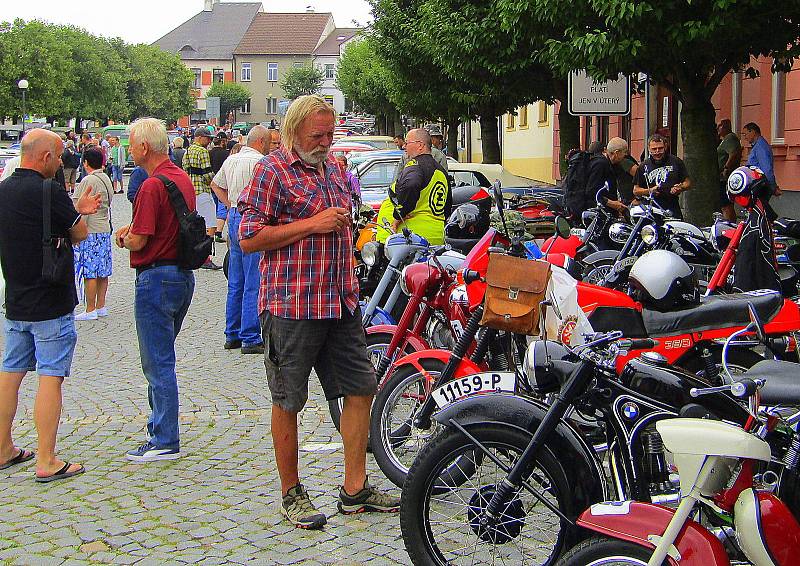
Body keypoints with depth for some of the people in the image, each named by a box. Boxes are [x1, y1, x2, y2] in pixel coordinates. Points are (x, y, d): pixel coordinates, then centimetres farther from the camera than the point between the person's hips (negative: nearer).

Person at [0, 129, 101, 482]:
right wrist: (79, 213, 15)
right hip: (51, 304, -8)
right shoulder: (50, 194, -17)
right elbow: (80, 234, -4)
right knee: (50, 377, -4)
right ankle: (46, 462, -2)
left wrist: (77, 211, 19)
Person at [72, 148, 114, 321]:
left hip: (91, 231, -9)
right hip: (105, 229, 9)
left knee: (90, 273, -6)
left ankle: (90, 310, -4)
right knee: (102, 272, 12)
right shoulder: (106, 179, 12)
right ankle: (101, 307, 18)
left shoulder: (88, 181, -14)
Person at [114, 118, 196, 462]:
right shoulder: (183, 179, 11)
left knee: (157, 363, -2)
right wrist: (133, 229, 9)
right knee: (161, 359, 19)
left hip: (156, 278, -9)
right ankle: (160, 427, 28)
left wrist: (124, 238, 3)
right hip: (183, 275, 9)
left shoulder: (152, 185, -19)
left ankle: (166, 443, 2)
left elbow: (138, 241, -19)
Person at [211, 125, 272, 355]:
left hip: (234, 217, 9)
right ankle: (250, 338, -4)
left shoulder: (231, 160, 14)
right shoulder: (259, 161, -13)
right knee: (253, 284, -6)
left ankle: (232, 335, 20)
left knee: (235, 283, 15)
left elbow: (215, 184, 27)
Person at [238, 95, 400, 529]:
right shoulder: (273, 170, -8)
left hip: (341, 301, 8)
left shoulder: (334, 166, 16)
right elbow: (249, 238, -14)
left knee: (361, 388, 9)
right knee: (287, 400, 3)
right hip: (292, 304, -8)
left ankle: (354, 489, 19)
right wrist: (313, 224, -17)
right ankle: (292, 494, 17)